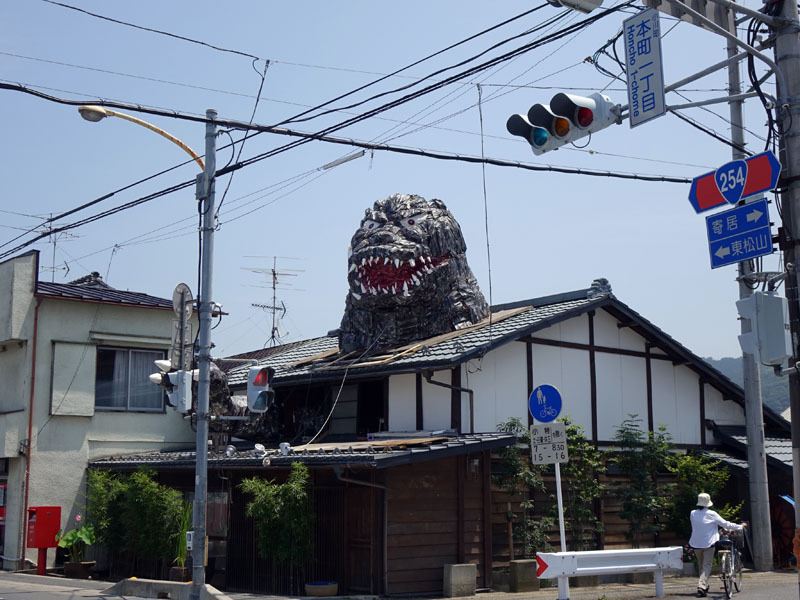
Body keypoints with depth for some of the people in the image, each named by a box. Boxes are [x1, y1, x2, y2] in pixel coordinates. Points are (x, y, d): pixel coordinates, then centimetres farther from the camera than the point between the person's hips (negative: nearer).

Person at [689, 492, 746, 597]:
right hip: (708, 543, -4)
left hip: (696, 544, 4)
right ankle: (701, 586, -18)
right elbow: (725, 524, -4)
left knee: (700, 565, 19)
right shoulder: (712, 514, -10)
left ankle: (704, 586, 30)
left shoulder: (693, 514, 0)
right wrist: (740, 527, 9)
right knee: (707, 565, -1)